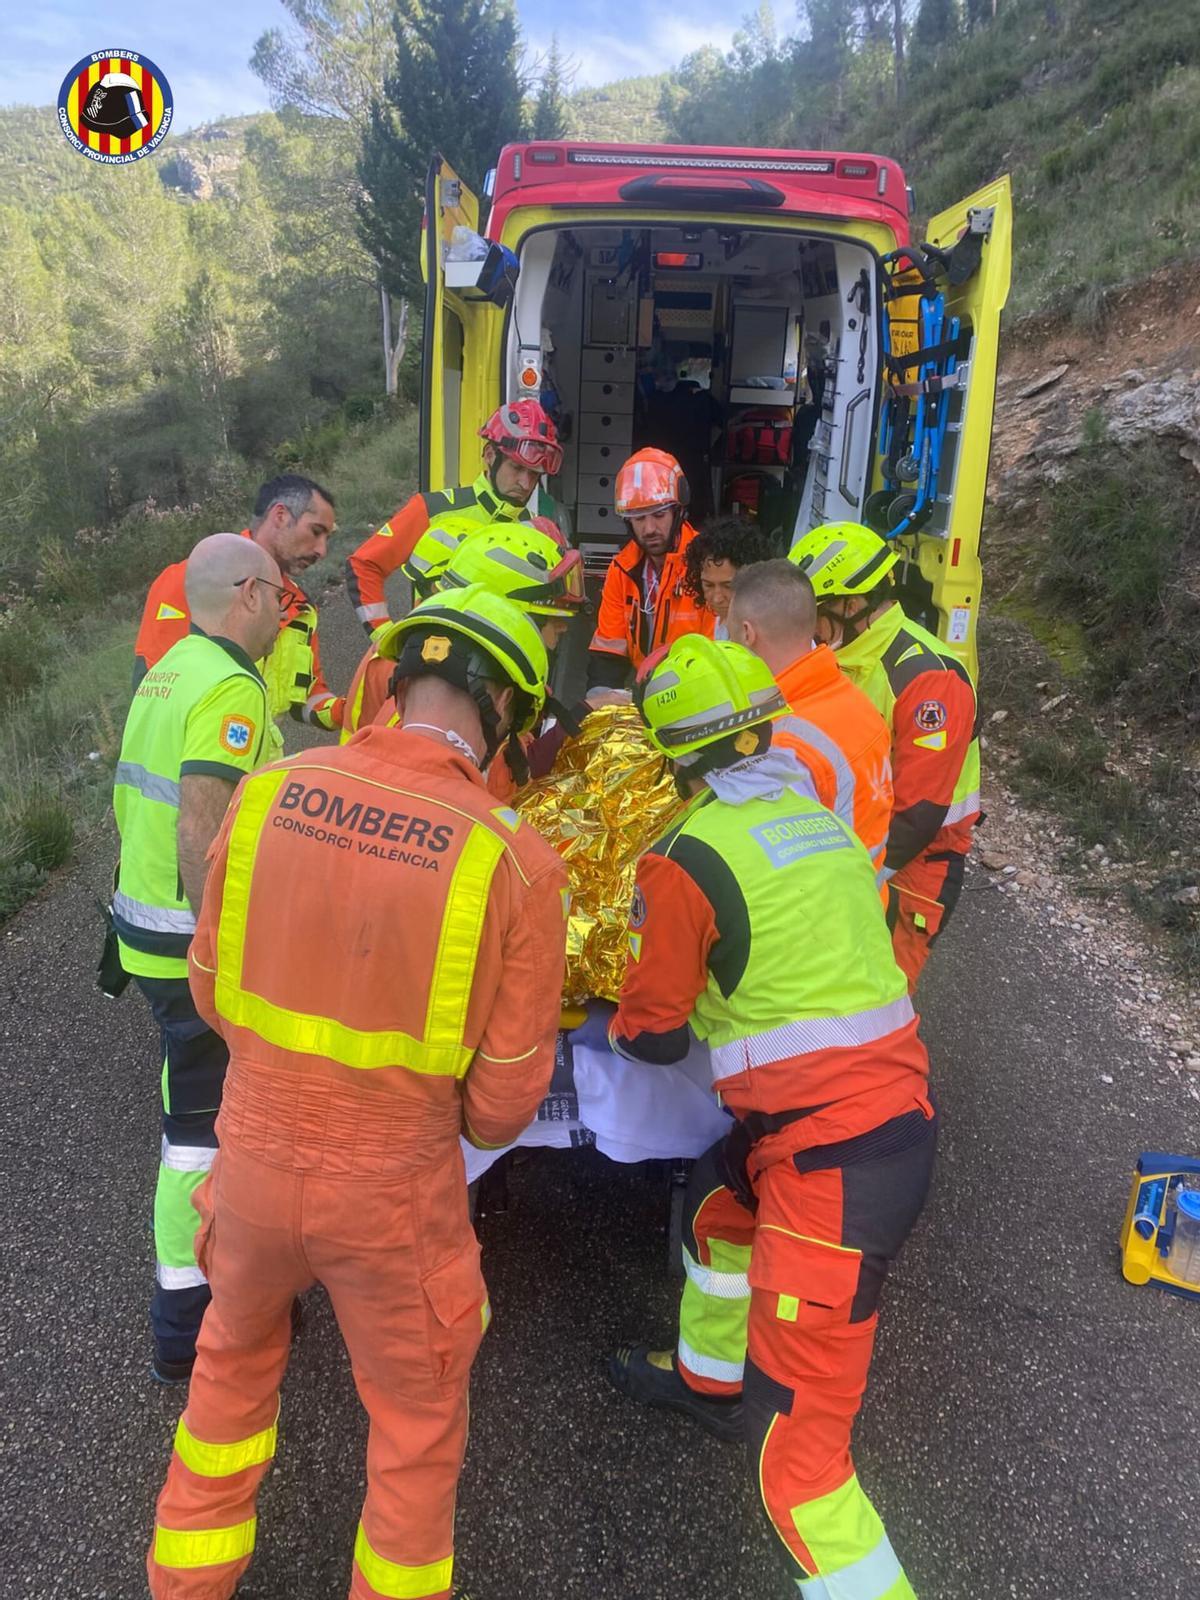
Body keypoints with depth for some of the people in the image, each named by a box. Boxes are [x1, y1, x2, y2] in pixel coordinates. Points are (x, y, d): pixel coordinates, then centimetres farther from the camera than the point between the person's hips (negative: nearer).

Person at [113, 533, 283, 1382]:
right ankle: (187, 1325, 17)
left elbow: (133, 798, 16)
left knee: (196, 1086, 26)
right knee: (207, 1124, 3)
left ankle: (204, 1226, 45)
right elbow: (201, 830, -28)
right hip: (199, 944, -9)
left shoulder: (166, 672, 9)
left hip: (145, 920, 9)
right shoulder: (230, 688, -21)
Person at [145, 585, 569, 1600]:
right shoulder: (515, 858, -21)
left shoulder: (271, 790, -12)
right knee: (418, 1423, 24)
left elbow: (212, 988, 0)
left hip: (254, 1155, 4)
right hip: (393, 1188, -4)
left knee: (235, 1356, 34)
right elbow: (506, 1098, -13)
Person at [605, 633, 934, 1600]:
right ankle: (709, 1380, 55)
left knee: (795, 1437, 0)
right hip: (900, 1111, 9)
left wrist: (618, 1023, 18)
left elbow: (654, 1036, -4)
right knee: (717, 1212, 32)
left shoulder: (688, 856, -14)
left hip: (830, 1160, -9)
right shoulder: (823, 823, 8)